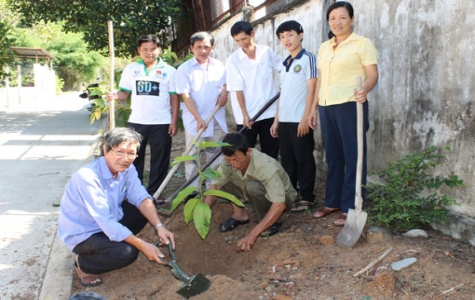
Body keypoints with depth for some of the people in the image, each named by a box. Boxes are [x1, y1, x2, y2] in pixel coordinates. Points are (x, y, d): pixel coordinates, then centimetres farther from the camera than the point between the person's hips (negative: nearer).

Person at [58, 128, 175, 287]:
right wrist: (143, 245, -34)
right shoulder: (87, 177, -33)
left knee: (144, 210, -4)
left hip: (109, 222, 8)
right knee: (128, 252, -26)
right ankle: (83, 264, 2)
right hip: (81, 233, -7)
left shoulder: (127, 168, -10)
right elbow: (106, 223, -34)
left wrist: (159, 226, -30)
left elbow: (141, 197, -13)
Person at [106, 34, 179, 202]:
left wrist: (174, 121, -7)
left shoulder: (169, 71, 0)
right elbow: (125, 93, 7)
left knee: (159, 161, 6)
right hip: (136, 122, 2)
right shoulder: (131, 69, 6)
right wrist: (115, 96, -16)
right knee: (134, 159, 9)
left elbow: (174, 98, -1)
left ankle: (153, 194, 18)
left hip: (161, 124, -2)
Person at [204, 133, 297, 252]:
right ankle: (239, 214, 3)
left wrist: (253, 234, -47)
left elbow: (279, 204, -42)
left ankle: (271, 223, -13)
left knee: (252, 186, -36)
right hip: (255, 194, 6)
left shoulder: (266, 166, -37)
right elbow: (214, 185, -14)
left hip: (283, 198, -5)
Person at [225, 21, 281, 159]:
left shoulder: (266, 52, 2)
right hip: (247, 115, -2)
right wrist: (244, 114, -14)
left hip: (269, 112, 2)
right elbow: (238, 89, -10)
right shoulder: (233, 60, -6)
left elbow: (283, 69, 17)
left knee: (271, 153, 9)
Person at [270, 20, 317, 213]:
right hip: (284, 120, 7)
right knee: (287, 160, 11)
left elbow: (311, 89, -10)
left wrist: (305, 117, -16)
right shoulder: (285, 63, 16)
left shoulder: (308, 58, -4)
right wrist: (276, 120, 13)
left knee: (304, 159, 0)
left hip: (300, 120, -7)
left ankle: (306, 198, 9)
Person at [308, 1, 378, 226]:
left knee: (353, 157, -2)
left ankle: (350, 208, 5)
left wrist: (364, 90, -28)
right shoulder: (324, 47, 17)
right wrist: (313, 108, 17)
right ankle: (332, 202, 23)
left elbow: (373, 74, -7)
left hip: (350, 105, -6)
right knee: (333, 156, 12)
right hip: (327, 107, 6)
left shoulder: (362, 43, -1)